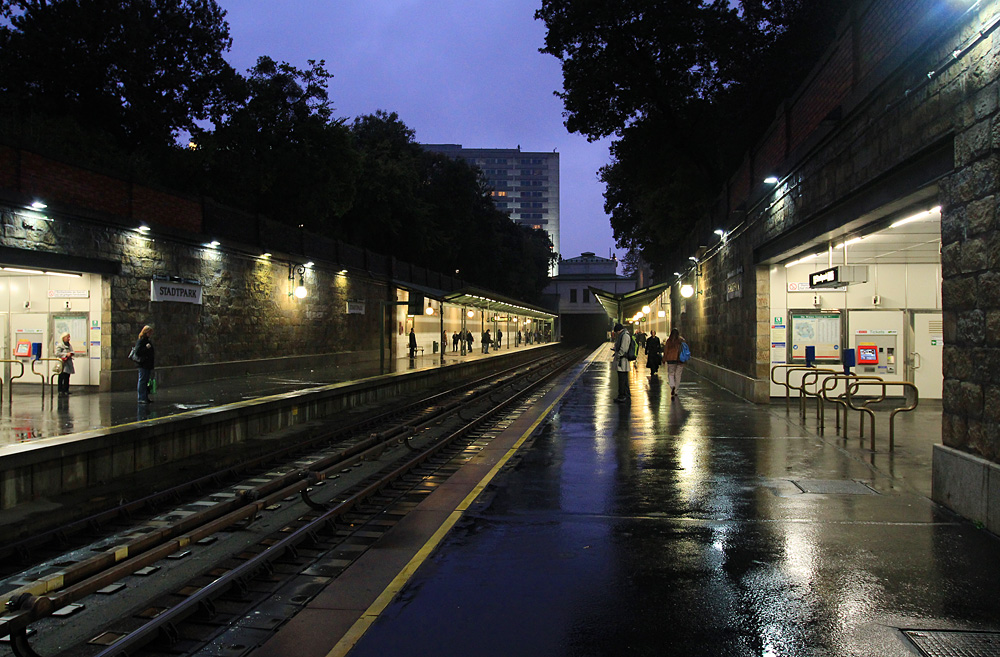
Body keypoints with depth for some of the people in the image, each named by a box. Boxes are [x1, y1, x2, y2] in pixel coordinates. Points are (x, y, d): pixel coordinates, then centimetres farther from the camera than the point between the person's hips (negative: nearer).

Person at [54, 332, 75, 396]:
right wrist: (66, 354, -16)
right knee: (61, 378, -6)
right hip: (62, 364, -7)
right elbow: (57, 353, -14)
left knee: (67, 378, 8)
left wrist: (70, 354, -2)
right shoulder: (59, 345, -5)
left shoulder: (69, 345, 16)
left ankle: (66, 391, 13)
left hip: (68, 364, 7)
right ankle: (60, 391, -4)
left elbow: (72, 351, 22)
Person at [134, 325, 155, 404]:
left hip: (149, 364, 9)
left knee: (147, 381, 12)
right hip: (143, 365, -9)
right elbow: (137, 352, -18)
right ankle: (141, 398, -5)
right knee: (142, 381, -6)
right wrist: (146, 348, -23)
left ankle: (145, 397, 17)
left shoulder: (149, 341, 17)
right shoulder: (140, 341, -9)